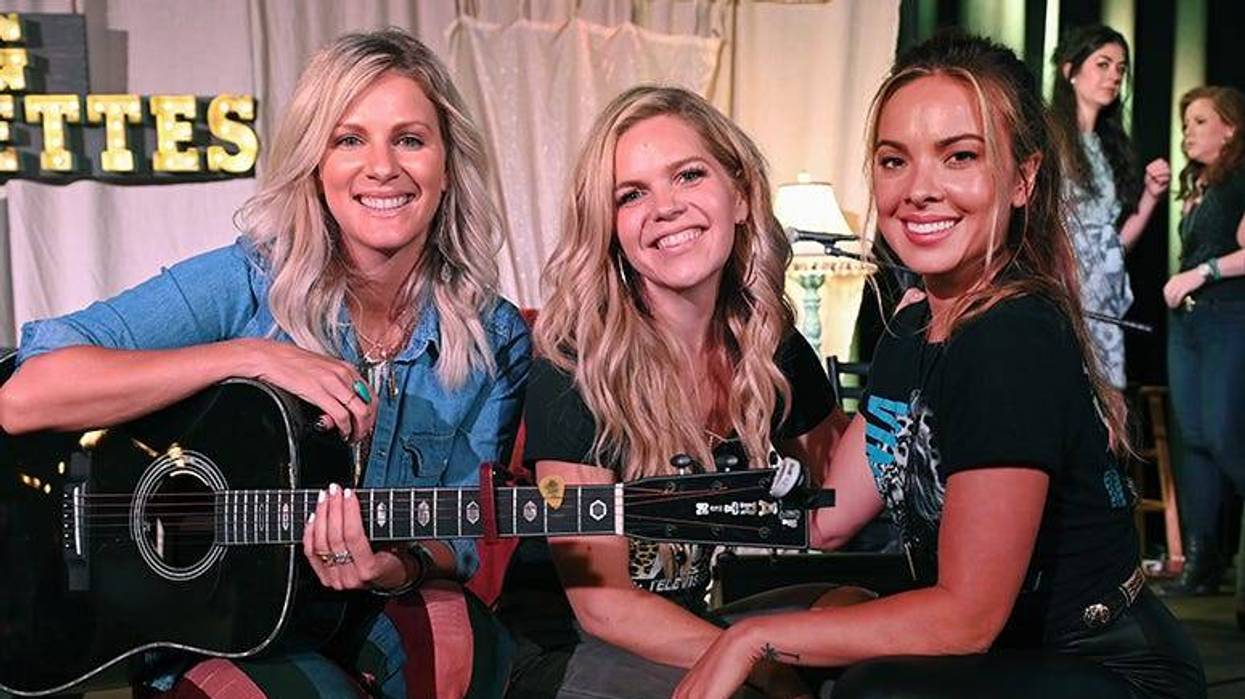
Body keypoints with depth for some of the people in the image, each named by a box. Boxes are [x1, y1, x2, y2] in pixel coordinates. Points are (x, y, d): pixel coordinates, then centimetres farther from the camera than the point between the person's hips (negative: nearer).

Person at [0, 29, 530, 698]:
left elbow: (461, 542, 4)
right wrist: (249, 357, -23)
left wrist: (399, 569, -21)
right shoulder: (245, 284, -10)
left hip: (380, 627, 3)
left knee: (468, 641, -28)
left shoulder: (495, 342, 0)